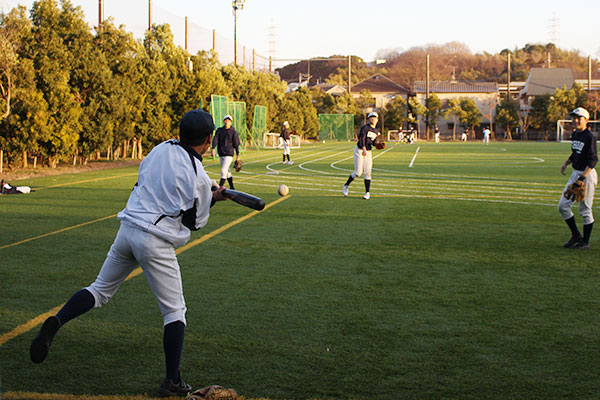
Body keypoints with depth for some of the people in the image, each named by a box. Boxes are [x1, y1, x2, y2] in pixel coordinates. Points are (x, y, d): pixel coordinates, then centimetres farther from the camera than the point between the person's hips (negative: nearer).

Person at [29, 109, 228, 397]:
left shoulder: (161, 149, 6)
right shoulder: (199, 177, -10)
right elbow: (195, 222, -1)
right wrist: (214, 198, 15)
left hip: (127, 229, 6)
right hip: (156, 243, -5)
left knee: (100, 290, 17)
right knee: (174, 310, 7)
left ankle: (55, 323, -8)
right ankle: (172, 383, 10)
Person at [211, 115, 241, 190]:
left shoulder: (233, 132, -3)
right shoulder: (219, 130, 6)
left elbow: (236, 144, -1)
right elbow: (215, 140, -5)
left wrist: (237, 154, -3)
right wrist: (213, 149, -19)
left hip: (229, 154, -5)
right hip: (221, 154, 5)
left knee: (223, 170, -14)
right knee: (227, 171, 13)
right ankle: (232, 188, 24)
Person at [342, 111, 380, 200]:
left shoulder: (376, 131, 10)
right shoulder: (365, 127, -13)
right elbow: (362, 138, -26)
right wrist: (364, 149, -42)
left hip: (368, 152, 6)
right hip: (359, 150, -6)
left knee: (367, 173, -3)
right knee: (358, 172, -8)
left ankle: (367, 193, 3)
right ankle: (346, 186, 15)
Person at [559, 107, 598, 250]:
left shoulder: (590, 136, -15)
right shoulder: (575, 135, 10)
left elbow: (593, 159, -20)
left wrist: (583, 177, -27)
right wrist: (566, 162, 6)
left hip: (587, 174, -8)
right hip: (575, 173, 8)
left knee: (585, 209, 0)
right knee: (563, 206, 6)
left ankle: (585, 242, 13)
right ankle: (576, 235, 21)